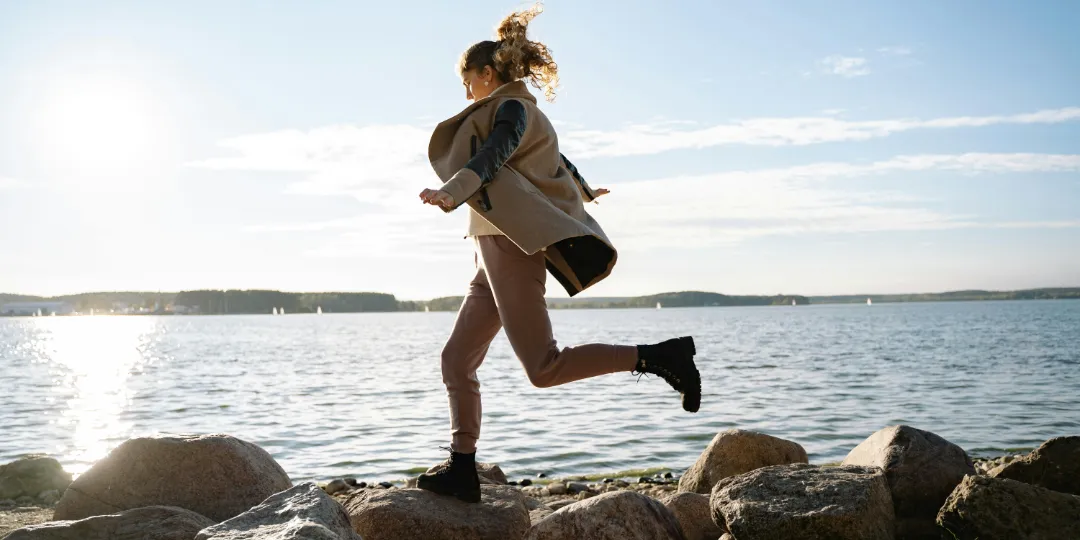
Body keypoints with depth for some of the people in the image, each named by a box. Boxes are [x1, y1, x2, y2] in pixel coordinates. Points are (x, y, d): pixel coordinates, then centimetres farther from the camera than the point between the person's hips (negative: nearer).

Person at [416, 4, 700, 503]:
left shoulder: (510, 107, -2)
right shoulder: (518, 113, 26)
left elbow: (491, 156, -23)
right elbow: (556, 159, 43)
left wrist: (450, 193, -41)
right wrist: (583, 189, 63)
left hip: (512, 244, -10)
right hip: (497, 251, 10)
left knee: (544, 368, -18)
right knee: (457, 359, 4)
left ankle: (661, 357, -14)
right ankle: (461, 471, 5)